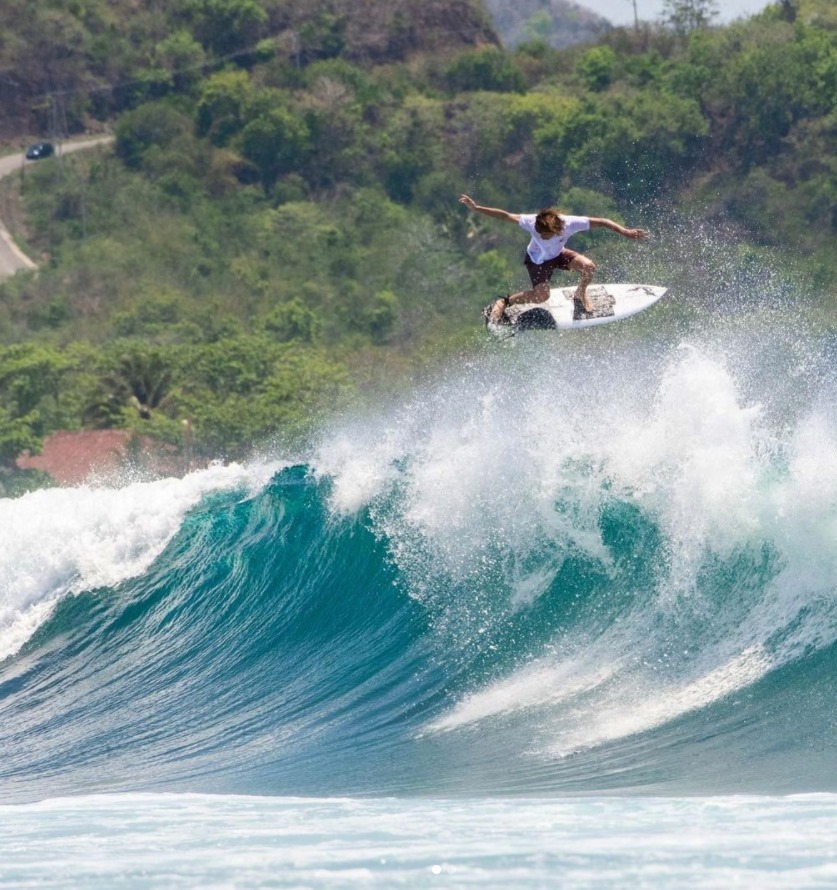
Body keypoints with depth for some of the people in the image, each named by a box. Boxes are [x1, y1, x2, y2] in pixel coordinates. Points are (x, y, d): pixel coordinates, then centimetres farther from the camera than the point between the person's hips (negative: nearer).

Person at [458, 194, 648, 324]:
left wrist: (625, 232, -33)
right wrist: (476, 209, -38)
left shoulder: (570, 223, -37)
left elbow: (601, 222, -31)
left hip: (558, 254, 2)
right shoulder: (532, 223, -38)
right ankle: (503, 302, 1)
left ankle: (580, 293, 12)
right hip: (537, 259, -2)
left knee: (588, 267, -22)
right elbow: (505, 216, -34)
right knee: (541, 295, -21)